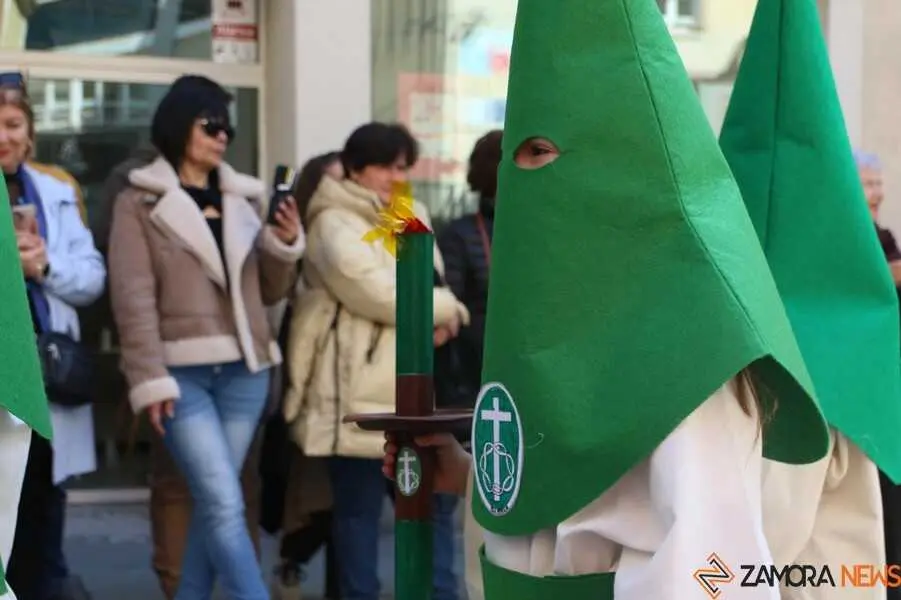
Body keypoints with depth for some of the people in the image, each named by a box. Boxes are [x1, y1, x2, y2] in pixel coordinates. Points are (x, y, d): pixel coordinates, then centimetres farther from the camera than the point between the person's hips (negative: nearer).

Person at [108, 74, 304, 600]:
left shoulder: (245, 199, 13)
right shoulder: (141, 203, 1)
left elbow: (269, 292, 16)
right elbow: (133, 298, -5)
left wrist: (286, 243, -3)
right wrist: (150, 379, -13)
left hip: (245, 370, 5)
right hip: (183, 372, -5)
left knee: (213, 505, 8)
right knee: (226, 505, -11)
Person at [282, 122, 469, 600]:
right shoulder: (335, 223, -7)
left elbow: (430, 282, 18)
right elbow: (380, 293, -17)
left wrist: (438, 316, -5)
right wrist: (443, 308, -4)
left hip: (408, 385, 9)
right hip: (358, 388, -9)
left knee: (434, 496, 13)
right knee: (359, 506, -2)